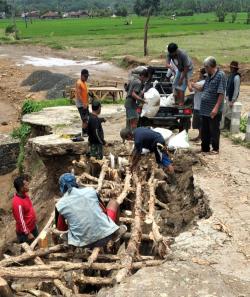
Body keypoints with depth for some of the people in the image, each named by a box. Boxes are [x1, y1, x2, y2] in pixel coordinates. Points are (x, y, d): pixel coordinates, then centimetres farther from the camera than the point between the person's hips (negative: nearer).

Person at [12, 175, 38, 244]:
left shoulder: (24, 195, -6)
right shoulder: (18, 203, -34)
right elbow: (20, 221, -27)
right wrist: (28, 233, -19)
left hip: (32, 226, 8)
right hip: (24, 232, -8)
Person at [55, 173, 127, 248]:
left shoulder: (60, 205, -2)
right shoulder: (90, 191, -1)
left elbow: (60, 228, 13)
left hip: (84, 244, 0)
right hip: (105, 236, 0)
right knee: (113, 202, 25)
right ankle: (115, 233, 26)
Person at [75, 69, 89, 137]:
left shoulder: (85, 82, 12)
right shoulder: (79, 83, -16)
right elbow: (78, 94, -22)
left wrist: (87, 103, 18)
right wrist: (83, 104, -26)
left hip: (85, 104, 9)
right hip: (81, 104, -9)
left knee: (87, 118, 12)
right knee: (84, 119, -7)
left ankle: (86, 132, 19)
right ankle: (84, 132, 1)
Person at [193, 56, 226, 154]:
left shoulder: (220, 75, -13)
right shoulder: (209, 76, 13)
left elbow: (221, 93, -18)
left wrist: (216, 108, -22)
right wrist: (193, 85, 12)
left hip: (214, 110, -8)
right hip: (205, 109, 8)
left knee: (214, 131, 3)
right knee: (204, 131, 15)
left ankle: (215, 149, 15)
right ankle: (205, 148, 26)